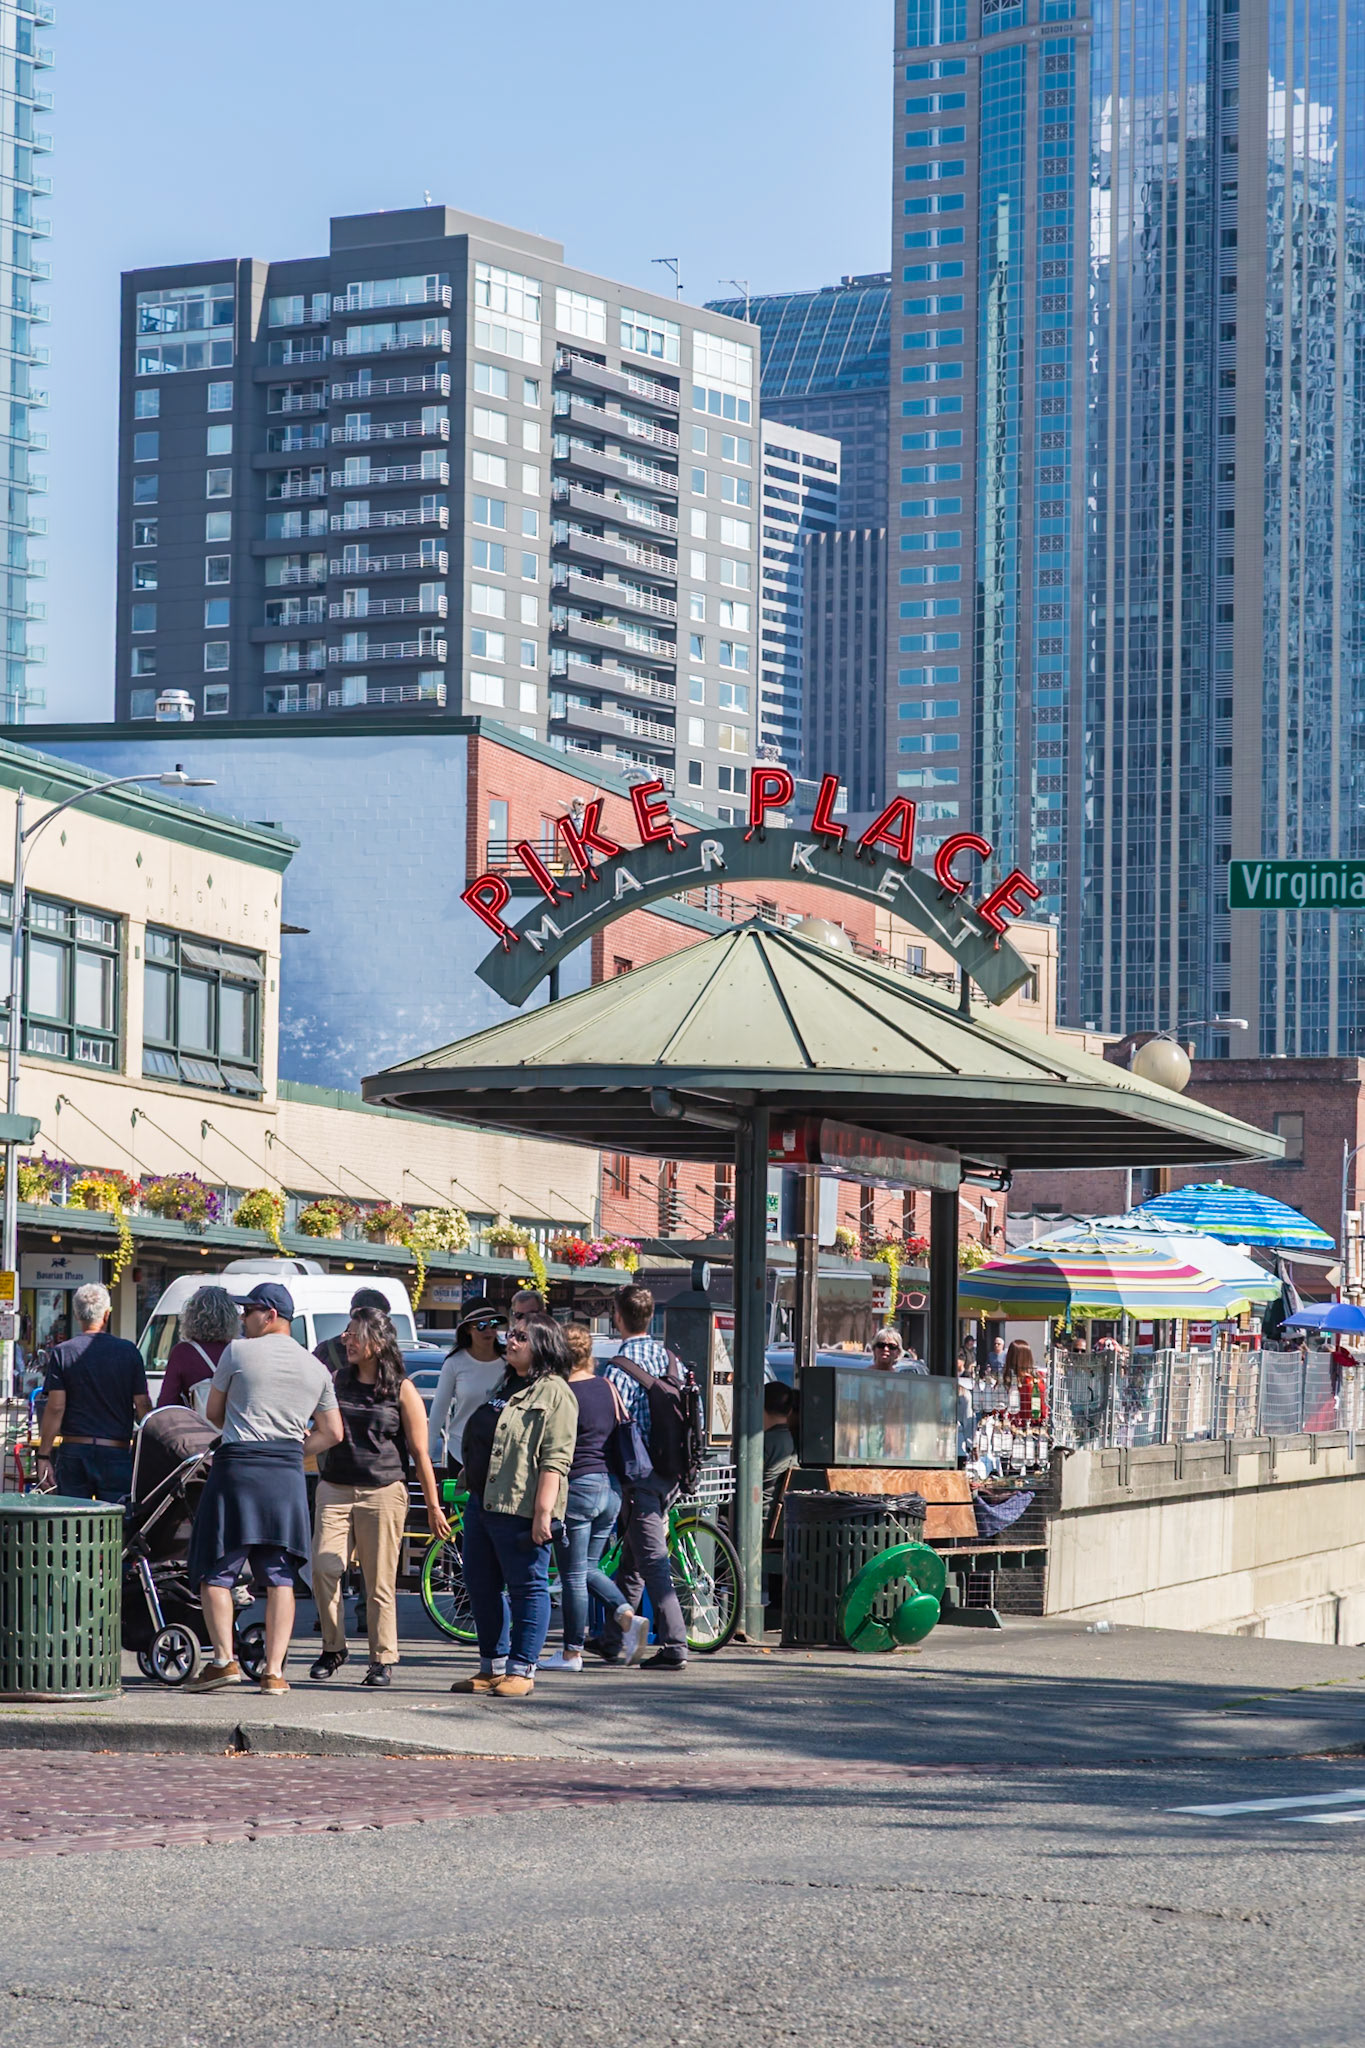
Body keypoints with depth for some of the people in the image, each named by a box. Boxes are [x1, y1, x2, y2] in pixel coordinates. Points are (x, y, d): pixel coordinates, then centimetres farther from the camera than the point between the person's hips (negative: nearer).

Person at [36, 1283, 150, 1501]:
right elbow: (142, 1406, 1)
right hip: (117, 1454, 0)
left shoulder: (63, 1353, -1)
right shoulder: (129, 1352, 1)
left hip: (74, 1451, 0)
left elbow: (55, 1408, -5)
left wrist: (44, 1455, -1)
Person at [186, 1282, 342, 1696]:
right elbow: (332, 1432, 15)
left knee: (215, 1571, 3)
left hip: (237, 1466, -4)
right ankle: (274, 1671, 0)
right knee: (279, 1577, 5)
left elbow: (213, 1412, 11)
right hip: (288, 1476, 4)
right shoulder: (316, 1368, 12)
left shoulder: (238, 1352, 0)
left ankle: (224, 1658, -7)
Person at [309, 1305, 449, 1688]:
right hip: (334, 1489, 3)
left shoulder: (402, 1390, 1)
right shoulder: (336, 1380, 11)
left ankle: (381, 1659, 9)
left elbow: (420, 1453, 2)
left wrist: (433, 1506, 2)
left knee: (380, 1583, -1)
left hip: (383, 1492, -3)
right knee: (323, 1568, -10)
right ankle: (333, 1647, 5)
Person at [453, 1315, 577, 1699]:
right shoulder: (505, 1388, 21)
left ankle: (521, 1671, -1)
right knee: (481, 1587, 12)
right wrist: (472, 1490, 27)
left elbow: (555, 1460, -16)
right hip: (481, 1504, 10)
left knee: (526, 1587, -3)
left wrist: (543, 1510, -23)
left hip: (519, 1507, -10)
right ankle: (492, 1668, 20)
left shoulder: (554, 1394, -8)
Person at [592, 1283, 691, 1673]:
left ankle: (674, 1648, -11)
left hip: (639, 1475, -8)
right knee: (631, 1560, 17)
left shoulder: (620, 1366, -14)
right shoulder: (666, 1356, 9)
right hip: (668, 1471, 8)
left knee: (653, 1563, -7)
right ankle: (611, 1640, 26)